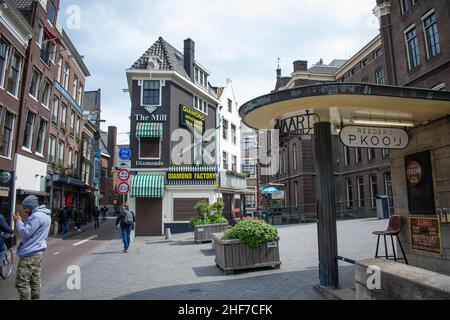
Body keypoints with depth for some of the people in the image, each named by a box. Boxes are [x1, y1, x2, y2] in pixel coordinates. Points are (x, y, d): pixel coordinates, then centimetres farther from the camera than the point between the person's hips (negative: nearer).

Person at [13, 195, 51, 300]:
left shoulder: (36, 216, -17)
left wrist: (18, 221, -6)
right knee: (35, 281, 13)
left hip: (29, 254, -10)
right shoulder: (46, 215, 15)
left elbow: (25, 234, -18)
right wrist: (21, 222, 7)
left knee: (22, 283, -3)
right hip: (38, 252, 10)